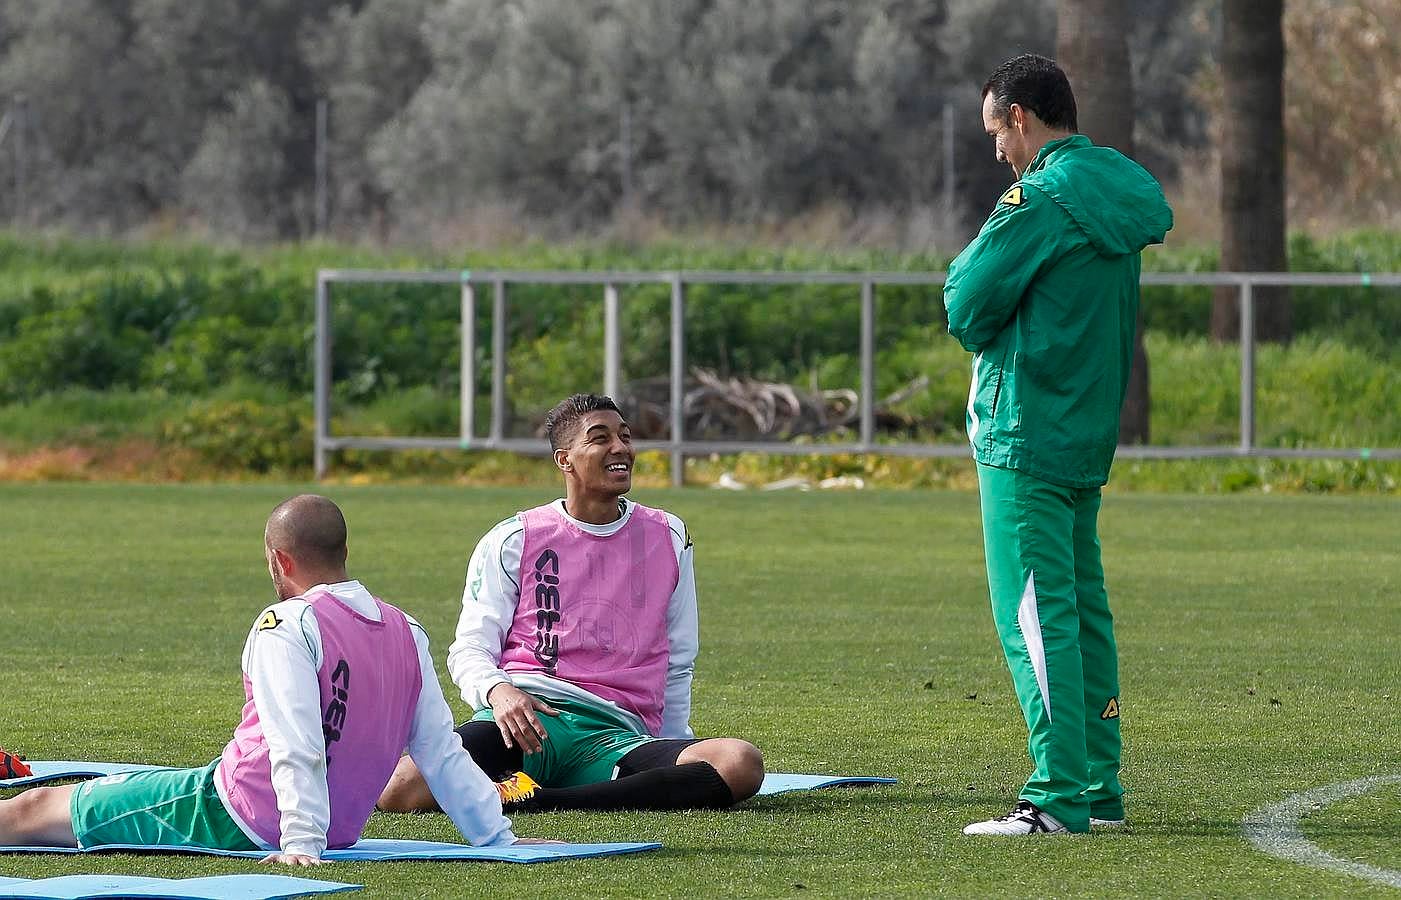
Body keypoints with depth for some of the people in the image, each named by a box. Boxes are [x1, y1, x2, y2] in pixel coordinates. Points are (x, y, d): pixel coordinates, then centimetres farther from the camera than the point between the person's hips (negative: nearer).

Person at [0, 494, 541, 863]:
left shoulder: (286, 625, -14)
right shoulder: (408, 635, 6)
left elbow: (296, 746, -25)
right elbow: (442, 752, 5)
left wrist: (302, 842, -30)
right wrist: (498, 838, 10)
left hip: (232, 817, -7)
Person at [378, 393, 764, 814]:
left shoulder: (668, 537, 18)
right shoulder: (513, 539, 10)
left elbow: (678, 665, 24)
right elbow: (470, 650, 7)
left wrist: (676, 748, 17)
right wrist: (497, 691, -15)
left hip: (618, 733, 4)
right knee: (399, 790, -36)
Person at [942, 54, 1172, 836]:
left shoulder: (1041, 200, -14)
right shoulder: (1122, 192, 13)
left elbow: (968, 307, -14)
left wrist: (966, 266, 9)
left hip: (1025, 434, -9)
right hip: (1091, 435, 9)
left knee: (1035, 615, -9)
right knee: (1084, 610, 13)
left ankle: (1059, 796, -13)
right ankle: (1098, 787, 16)